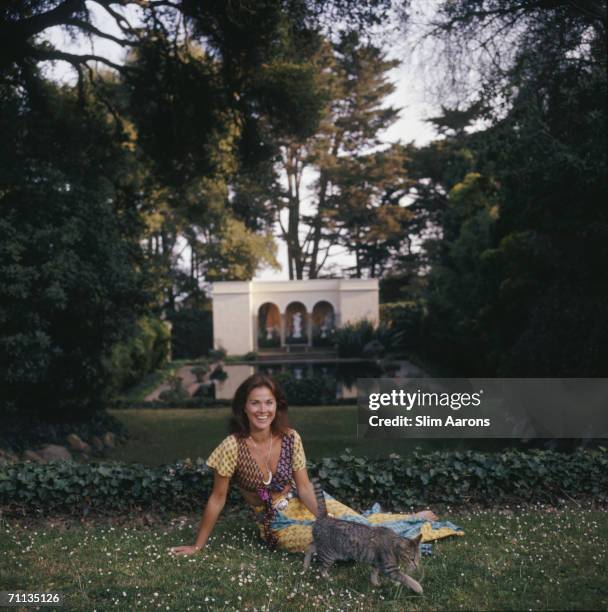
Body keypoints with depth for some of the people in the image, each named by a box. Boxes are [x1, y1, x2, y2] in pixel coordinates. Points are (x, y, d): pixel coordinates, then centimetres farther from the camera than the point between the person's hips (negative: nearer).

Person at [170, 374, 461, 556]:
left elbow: (304, 487, -8)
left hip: (305, 505, 3)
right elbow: (217, 499, -15)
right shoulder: (233, 446, -24)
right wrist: (198, 546, -10)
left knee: (358, 524, -3)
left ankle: (416, 520, 26)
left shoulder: (290, 438, -14)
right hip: (276, 523, -2)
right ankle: (413, 526, 9)